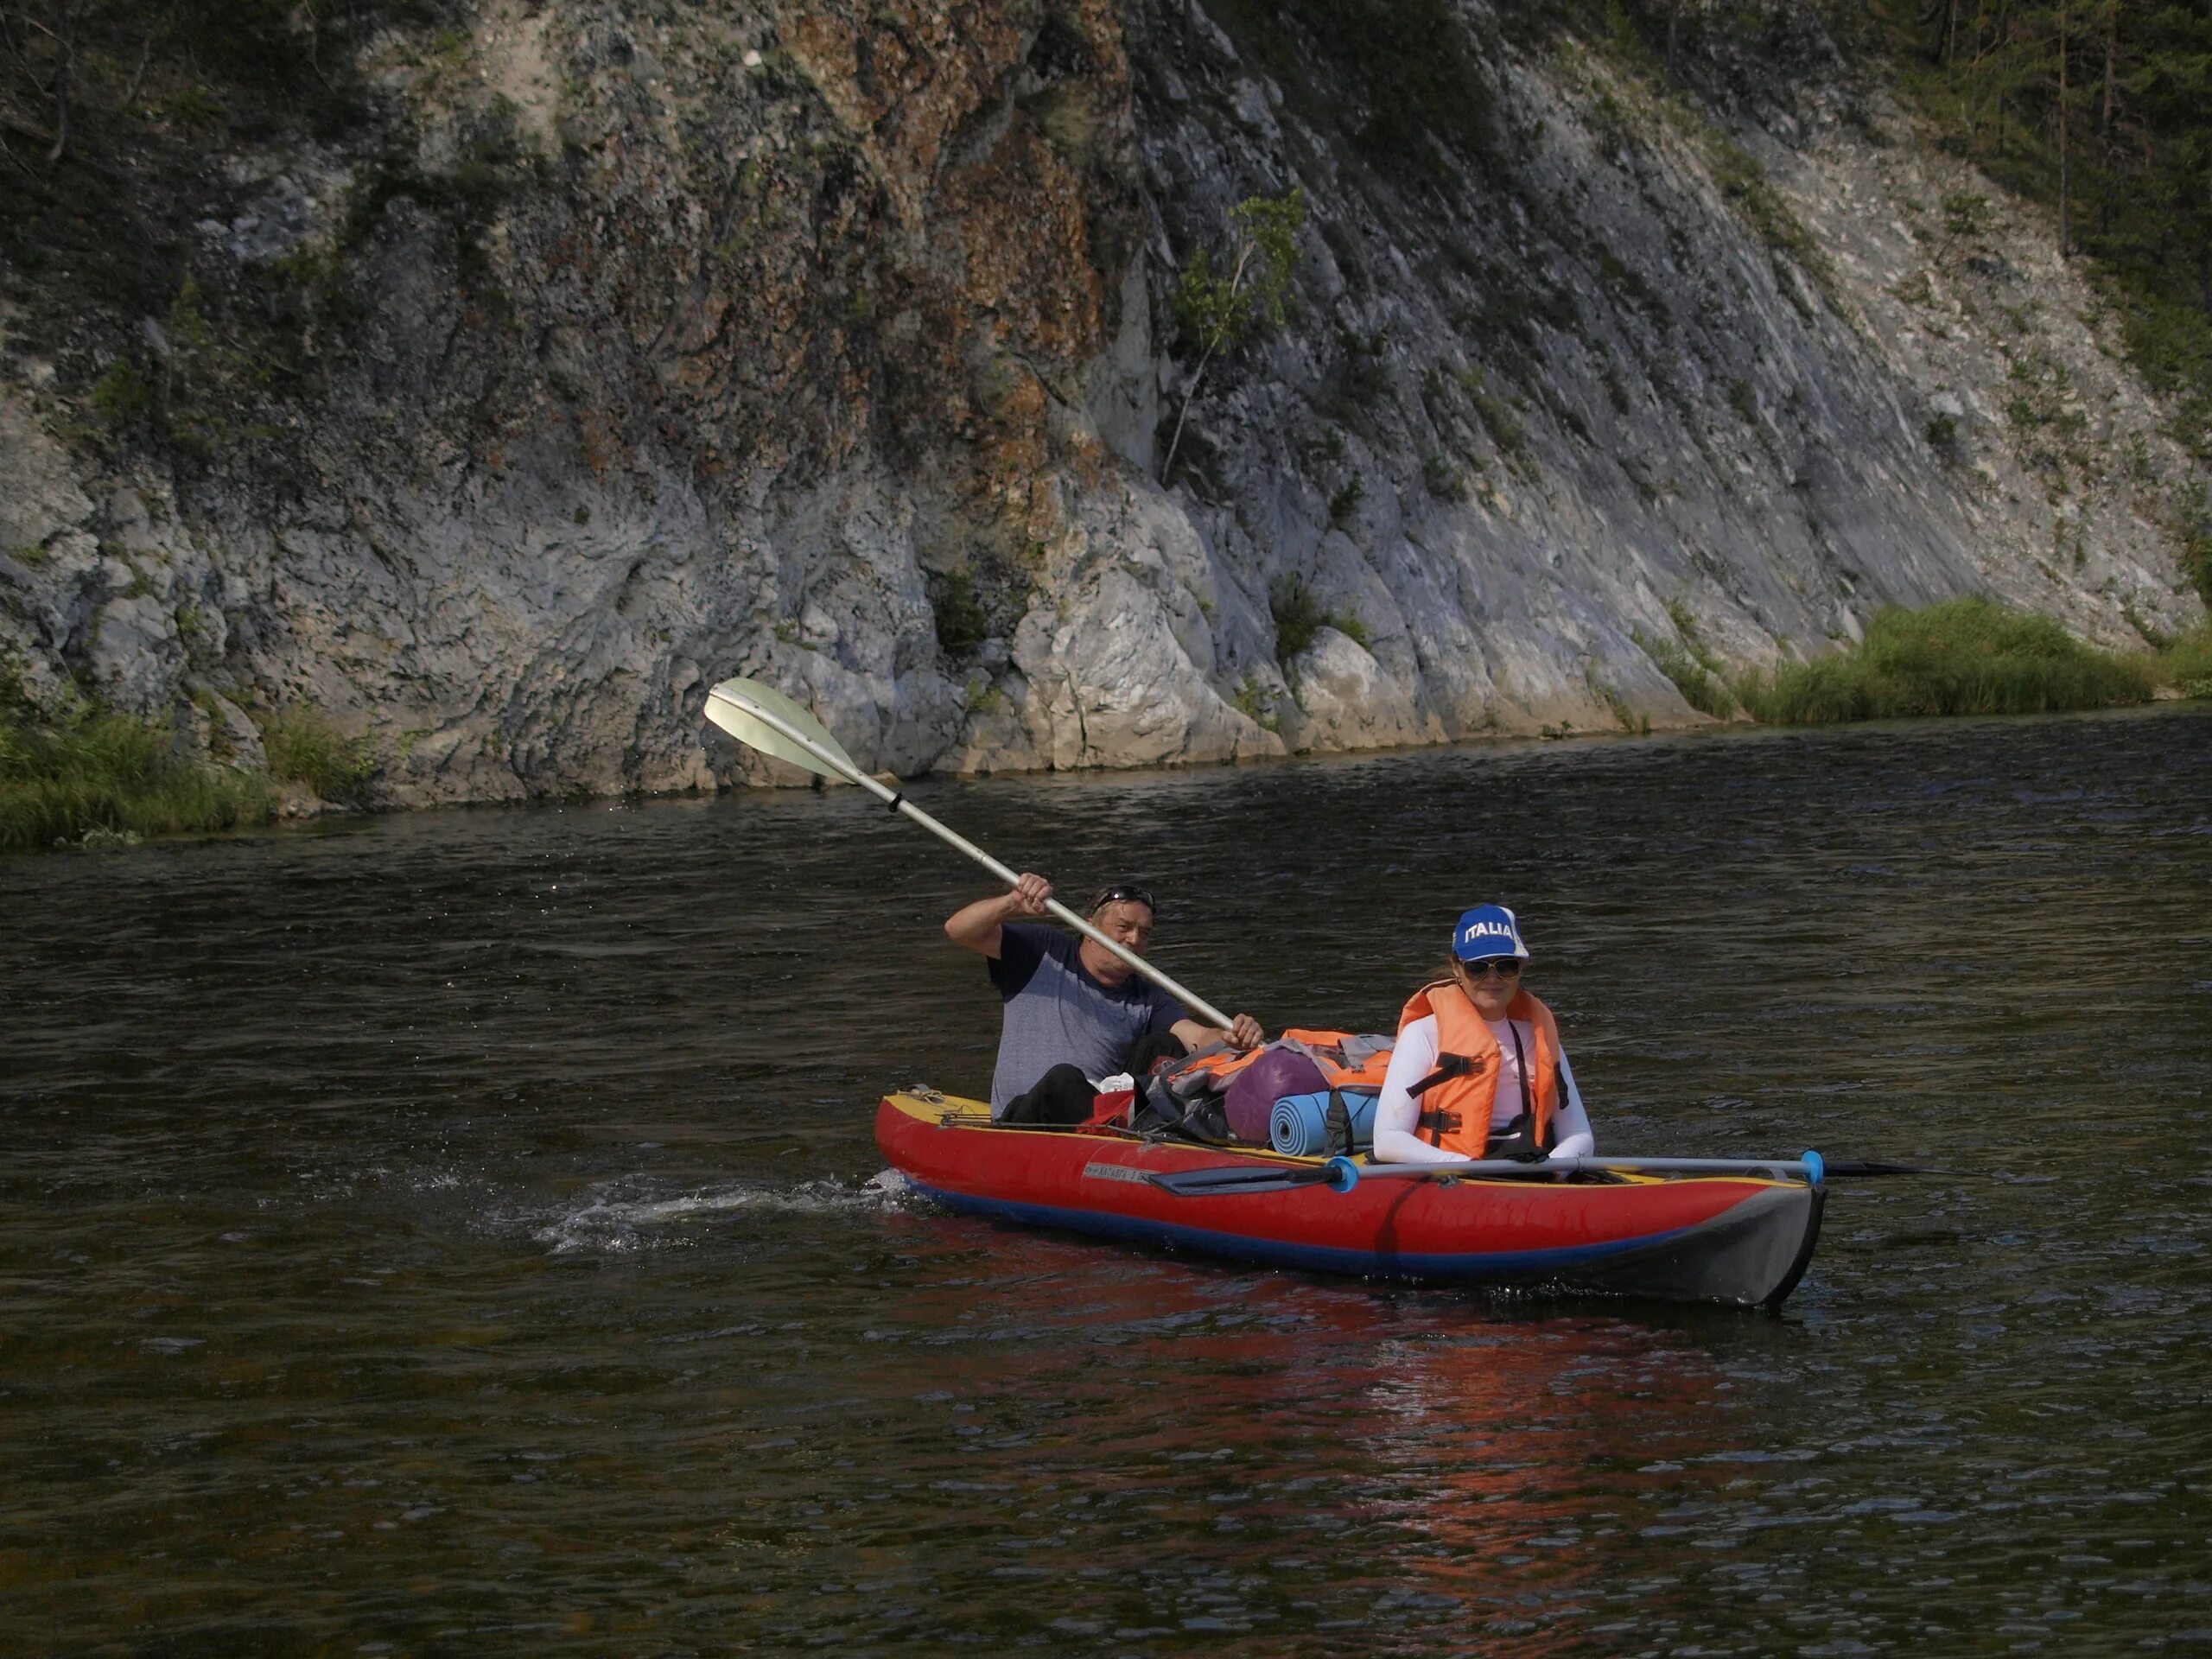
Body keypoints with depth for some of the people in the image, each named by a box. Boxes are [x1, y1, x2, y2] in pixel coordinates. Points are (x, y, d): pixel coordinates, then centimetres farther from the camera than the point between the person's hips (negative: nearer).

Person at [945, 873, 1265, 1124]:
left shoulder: (1148, 1000, 15)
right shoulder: (1043, 954, 10)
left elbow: (1199, 1038, -4)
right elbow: (958, 929, 2)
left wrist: (1232, 1039, -28)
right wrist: (1014, 904, -17)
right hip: (1027, 1119, -3)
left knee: (1161, 1047, -17)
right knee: (1064, 1079, -35)